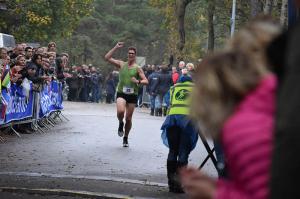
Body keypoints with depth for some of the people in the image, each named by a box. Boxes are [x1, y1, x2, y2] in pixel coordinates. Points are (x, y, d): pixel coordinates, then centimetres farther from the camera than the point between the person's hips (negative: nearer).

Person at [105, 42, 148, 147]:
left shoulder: (137, 68, 0)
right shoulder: (121, 64, 5)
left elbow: (146, 81, -2)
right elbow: (107, 58, 0)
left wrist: (138, 81, -22)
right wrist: (116, 47, -4)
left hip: (132, 95, 0)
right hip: (121, 93, 0)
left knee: (128, 118, 6)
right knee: (120, 111, -28)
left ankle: (125, 138, 26)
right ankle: (120, 123, 7)